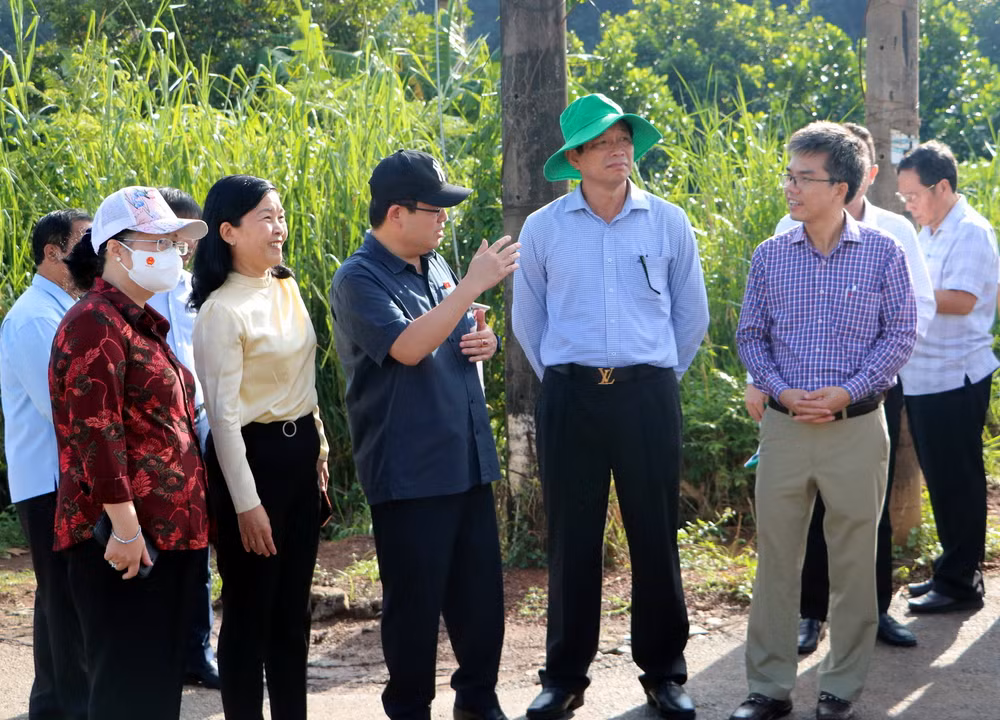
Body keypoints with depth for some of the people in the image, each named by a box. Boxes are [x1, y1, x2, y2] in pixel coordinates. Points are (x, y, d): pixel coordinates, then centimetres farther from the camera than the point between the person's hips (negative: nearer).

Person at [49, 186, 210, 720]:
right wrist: (125, 525, -23)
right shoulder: (95, 325, -13)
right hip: (129, 539, -10)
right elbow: (95, 434, -20)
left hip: (167, 530, 10)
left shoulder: (141, 324, 18)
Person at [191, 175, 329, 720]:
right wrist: (246, 503, -18)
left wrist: (318, 448, 18)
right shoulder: (222, 311, -16)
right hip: (252, 455, -8)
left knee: (293, 603, 14)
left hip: (300, 450, 8)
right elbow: (223, 413, -17)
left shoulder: (287, 288, 7)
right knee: (250, 607, 2)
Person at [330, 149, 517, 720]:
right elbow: (407, 347, -27)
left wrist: (485, 340, 1)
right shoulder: (360, 280, -12)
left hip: (468, 459, 7)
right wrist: (472, 286, -26)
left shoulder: (436, 267, 11)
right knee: (415, 597, 2)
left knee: (481, 586, 12)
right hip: (409, 472, -7)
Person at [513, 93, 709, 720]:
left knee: (655, 534, 4)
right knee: (572, 538, 5)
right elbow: (528, 320, 13)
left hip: (649, 393, 0)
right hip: (570, 397, 0)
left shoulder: (668, 222, 2)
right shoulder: (543, 228, 2)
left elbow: (691, 314, 12)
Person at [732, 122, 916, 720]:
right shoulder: (770, 256, 3)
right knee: (776, 557, 6)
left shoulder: (882, 253, -3)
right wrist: (781, 390, -8)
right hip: (784, 424, 2)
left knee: (854, 563, 5)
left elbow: (901, 333, -2)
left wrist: (848, 391, -13)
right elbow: (751, 334, 8)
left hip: (857, 425, -2)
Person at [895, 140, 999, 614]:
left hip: (955, 379, -9)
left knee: (957, 482, -2)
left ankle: (960, 583, 5)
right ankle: (951, 571, 23)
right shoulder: (929, 233, 15)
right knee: (942, 481, 14)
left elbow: (961, 300, -24)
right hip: (924, 376, 9)